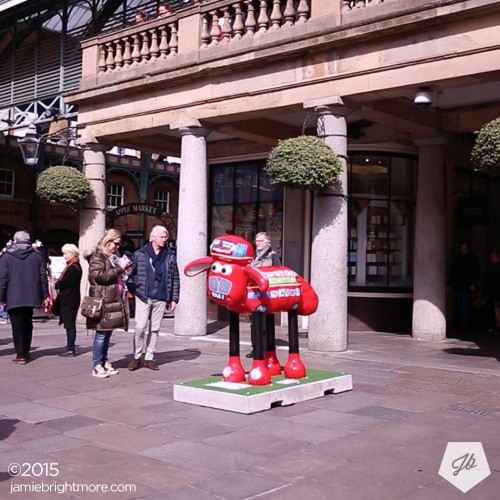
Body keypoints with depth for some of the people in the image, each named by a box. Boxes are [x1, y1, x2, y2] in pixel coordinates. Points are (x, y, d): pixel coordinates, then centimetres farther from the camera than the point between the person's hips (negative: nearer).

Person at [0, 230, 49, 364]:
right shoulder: (37, 256, 6)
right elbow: (43, 277, 4)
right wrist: (45, 295, 8)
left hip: (13, 298, -3)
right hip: (31, 297, 3)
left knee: (17, 326, 1)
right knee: (27, 324, 18)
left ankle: (20, 355, -2)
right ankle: (26, 352, 24)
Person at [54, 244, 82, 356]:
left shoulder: (73, 268, -17)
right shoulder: (75, 266, 15)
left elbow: (63, 283, -20)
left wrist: (56, 285, -1)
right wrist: (58, 284, -1)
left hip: (69, 300, -10)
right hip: (69, 299, 10)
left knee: (69, 324, -6)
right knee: (70, 324, 13)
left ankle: (71, 349, -2)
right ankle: (70, 348, 18)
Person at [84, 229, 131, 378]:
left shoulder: (113, 256, 21)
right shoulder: (97, 256, -6)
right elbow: (100, 275, -19)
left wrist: (124, 270, 14)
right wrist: (120, 268, -17)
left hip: (114, 299, 8)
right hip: (103, 300, -8)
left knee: (108, 333, 10)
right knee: (101, 333, -7)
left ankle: (104, 361, 16)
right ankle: (97, 365, -3)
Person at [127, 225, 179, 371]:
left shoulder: (170, 256, 7)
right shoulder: (140, 254, 1)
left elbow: (175, 279, 8)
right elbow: (132, 273, 2)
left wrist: (174, 299, 5)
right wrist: (131, 290, -9)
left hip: (161, 298, 2)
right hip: (143, 297, -2)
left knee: (154, 329, 7)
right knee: (140, 328, -5)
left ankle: (149, 358, 16)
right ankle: (136, 357, 9)